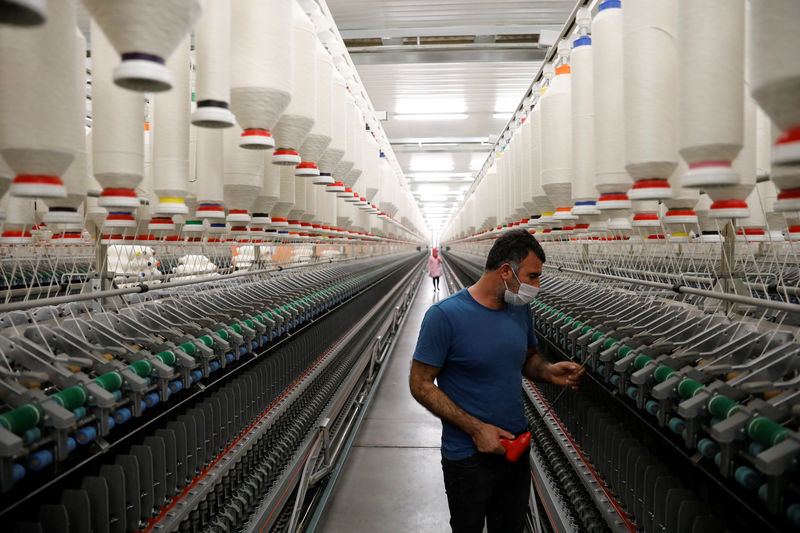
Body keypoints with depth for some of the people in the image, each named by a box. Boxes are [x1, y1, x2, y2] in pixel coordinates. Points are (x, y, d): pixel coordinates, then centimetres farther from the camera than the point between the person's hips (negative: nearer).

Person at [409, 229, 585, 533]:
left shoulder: (521, 309, -2)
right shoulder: (445, 316, -21)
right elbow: (421, 384, -17)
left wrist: (549, 372, -11)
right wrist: (476, 429, -22)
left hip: (516, 446, 6)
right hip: (468, 456, -5)